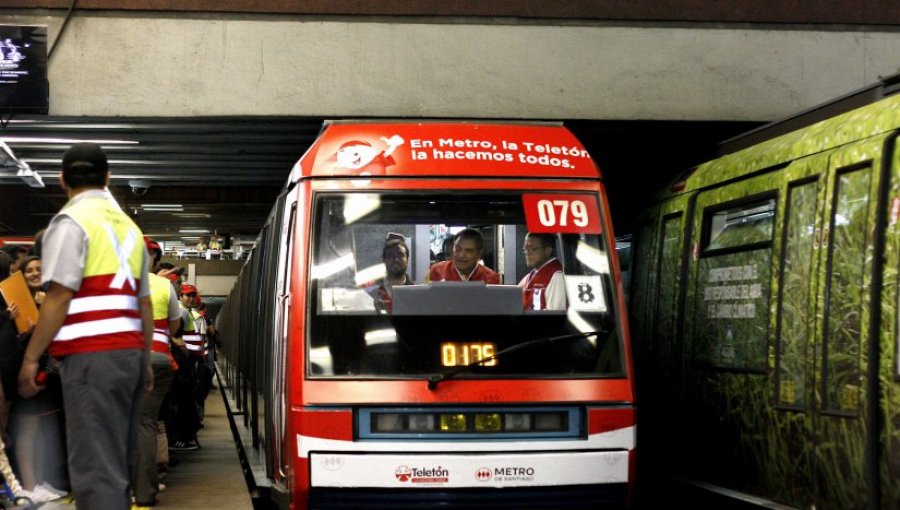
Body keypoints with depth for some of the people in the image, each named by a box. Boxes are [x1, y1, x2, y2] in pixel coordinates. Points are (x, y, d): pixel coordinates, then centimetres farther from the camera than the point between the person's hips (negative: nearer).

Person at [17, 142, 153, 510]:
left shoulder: (71, 221, -3)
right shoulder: (128, 225, 19)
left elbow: (60, 297, -12)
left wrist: (31, 358, -9)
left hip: (91, 354, -8)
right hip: (129, 351, 8)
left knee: (95, 467, -11)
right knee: (117, 464, 13)